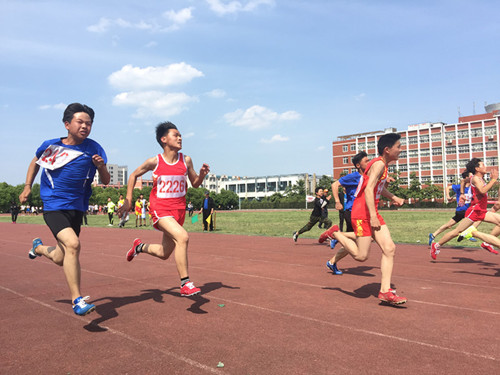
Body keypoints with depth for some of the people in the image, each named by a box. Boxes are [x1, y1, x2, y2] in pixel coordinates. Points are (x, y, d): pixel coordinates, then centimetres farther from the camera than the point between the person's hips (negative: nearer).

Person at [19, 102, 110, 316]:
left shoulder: (94, 149, -1)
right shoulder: (51, 146, -2)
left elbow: (105, 181, -1)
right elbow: (35, 163, 20)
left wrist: (101, 167, -20)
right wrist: (27, 187, 12)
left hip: (77, 208, 3)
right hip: (53, 206, -3)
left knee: (61, 259, 12)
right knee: (73, 244, -27)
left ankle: (39, 248, 48)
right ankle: (77, 300, -18)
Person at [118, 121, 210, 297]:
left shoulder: (186, 160, 1)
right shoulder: (154, 162, -6)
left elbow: (195, 183, 11)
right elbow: (134, 175, 9)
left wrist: (202, 174, -10)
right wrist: (128, 200, 5)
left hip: (178, 209, 5)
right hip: (160, 208, -4)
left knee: (164, 253, 14)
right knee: (182, 236, -30)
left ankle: (140, 246, 46)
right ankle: (185, 283, -19)